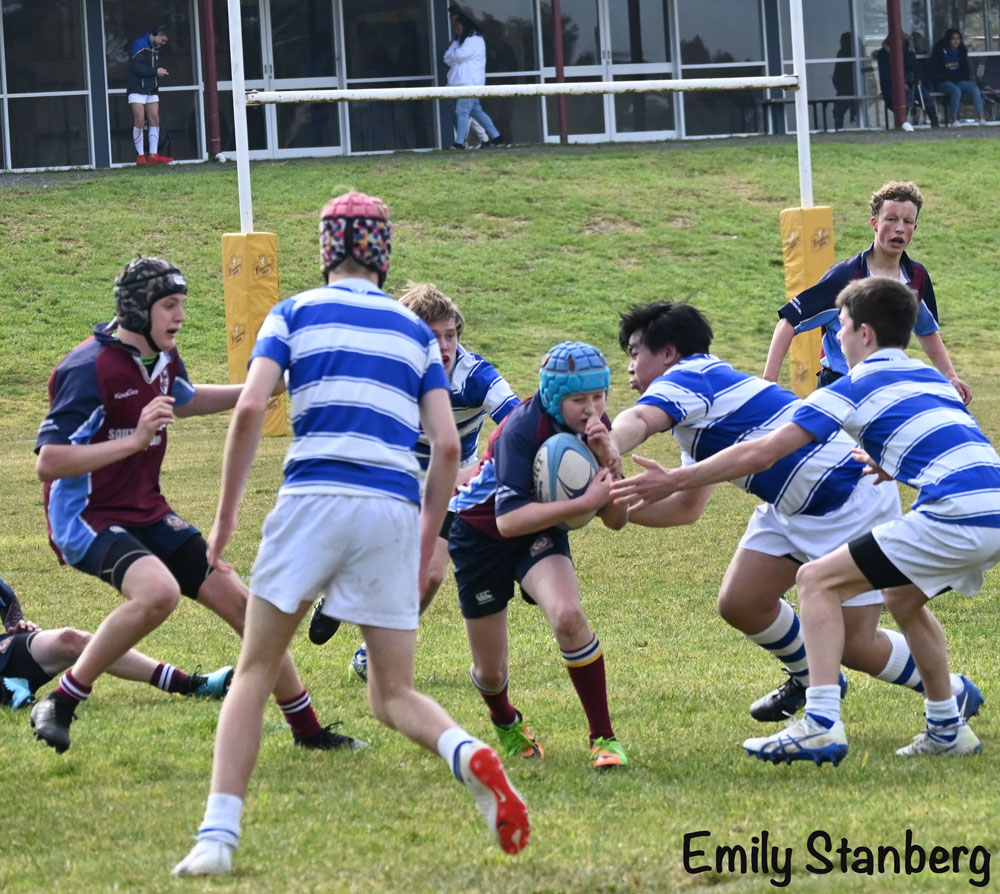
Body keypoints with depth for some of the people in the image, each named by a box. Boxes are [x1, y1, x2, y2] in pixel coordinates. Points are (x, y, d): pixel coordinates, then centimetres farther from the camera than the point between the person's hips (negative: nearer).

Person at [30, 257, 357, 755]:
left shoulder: (163, 358, 4)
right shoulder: (89, 369, -22)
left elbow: (185, 400, 31)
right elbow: (48, 462, -27)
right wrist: (134, 439, -32)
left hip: (148, 515, 8)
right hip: (87, 520, -8)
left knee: (242, 603, 5)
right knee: (159, 591, -36)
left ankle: (307, 731, 20)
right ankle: (59, 707, -22)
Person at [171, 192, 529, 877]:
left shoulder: (295, 313, 10)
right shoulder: (416, 332, 18)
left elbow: (250, 408, -4)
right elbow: (448, 446, 10)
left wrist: (226, 513, 3)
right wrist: (427, 544, 20)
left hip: (315, 498, -2)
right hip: (395, 511, 2)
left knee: (254, 673, 9)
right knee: (395, 697, 10)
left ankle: (219, 834, -5)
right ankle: (470, 756, -23)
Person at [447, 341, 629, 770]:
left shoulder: (595, 429, -14)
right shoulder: (523, 429, -32)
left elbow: (615, 520, -15)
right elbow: (508, 518, -38)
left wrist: (607, 459, -30)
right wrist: (583, 503, -42)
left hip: (541, 532, 3)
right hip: (480, 531, -3)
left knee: (568, 616, -30)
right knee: (490, 672, 5)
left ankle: (603, 738, -17)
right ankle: (506, 722, 43)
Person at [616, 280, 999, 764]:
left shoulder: (856, 387, 4)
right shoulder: (930, 378, 25)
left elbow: (761, 454, 3)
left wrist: (674, 480, 8)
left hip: (955, 516, -8)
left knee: (818, 580, -1)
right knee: (903, 596, 32)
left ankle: (822, 726, -11)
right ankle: (947, 728, 33)